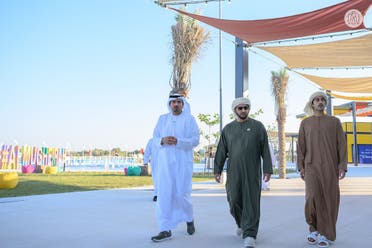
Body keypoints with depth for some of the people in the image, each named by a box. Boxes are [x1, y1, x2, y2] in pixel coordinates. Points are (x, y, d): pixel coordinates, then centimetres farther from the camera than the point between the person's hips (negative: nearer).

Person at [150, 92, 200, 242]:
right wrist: (162, 140, -12)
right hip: (165, 162, 3)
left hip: (183, 162, -3)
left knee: (181, 194, -3)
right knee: (164, 194, -2)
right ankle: (165, 230, 5)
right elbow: (155, 138, 10)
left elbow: (195, 140, -4)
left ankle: (189, 219, 27)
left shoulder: (190, 119, 3)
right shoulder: (162, 119, 13)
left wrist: (178, 141, -19)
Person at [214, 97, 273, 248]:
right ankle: (242, 224, 29)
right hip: (234, 172, 2)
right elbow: (221, 151, 9)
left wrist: (267, 169, -7)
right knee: (234, 201, 2)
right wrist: (217, 170, 3)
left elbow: (265, 150, 0)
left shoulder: (258, 126, 4)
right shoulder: (228, 129, 10)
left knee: (251, 202, -4)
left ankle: (249, 235, -1)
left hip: (252, 171, -2)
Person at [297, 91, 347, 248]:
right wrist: (301, 168, -3)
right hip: (312, 166, 0)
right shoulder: (305, 123, 9)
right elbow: (301, 146, 6)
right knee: (313, 198, -15)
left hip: (330, 166, 0)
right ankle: (314, 228, 6)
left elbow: (341, 145, 1)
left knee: (328, 199, -3)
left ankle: (324, 234, 8)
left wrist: (343, 167, -8)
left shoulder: (334, 121, 7)